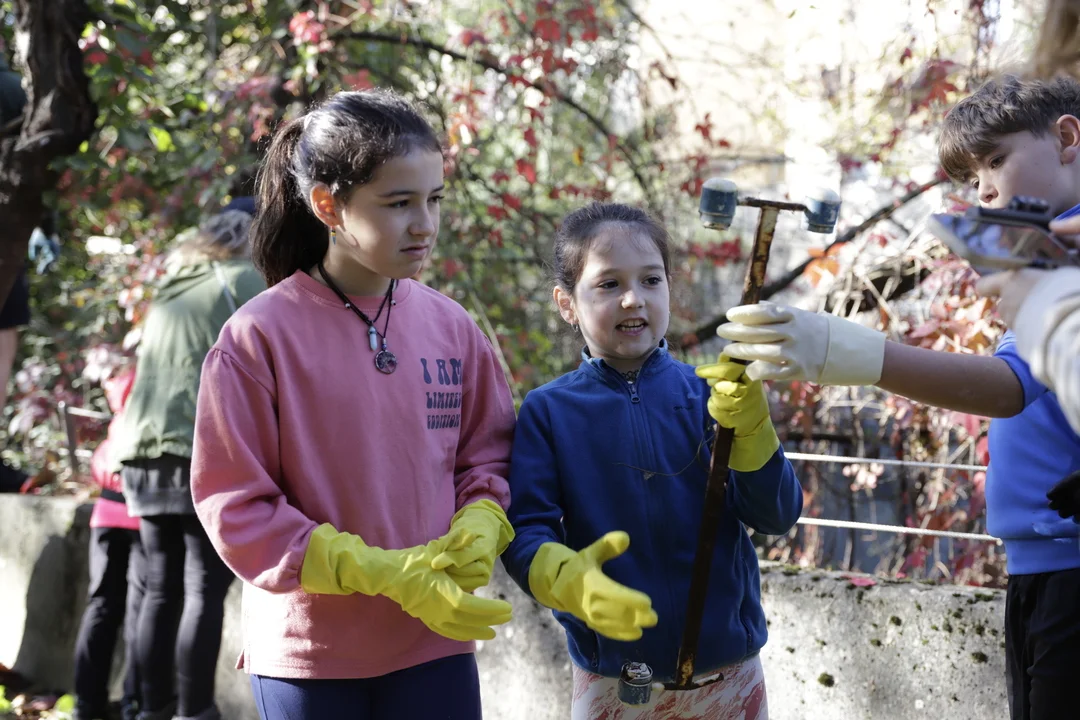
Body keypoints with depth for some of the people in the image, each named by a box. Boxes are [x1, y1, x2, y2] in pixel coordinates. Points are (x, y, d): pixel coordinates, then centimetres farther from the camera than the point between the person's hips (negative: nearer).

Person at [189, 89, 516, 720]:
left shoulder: (450, 327, 1)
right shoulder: (261, 335, -11)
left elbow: (489, 453, 12)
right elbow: (234, 504, -11)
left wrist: (478, 528, -11)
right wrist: (385, 574, -17)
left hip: (436, 644, 3)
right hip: (307, 649, -3)